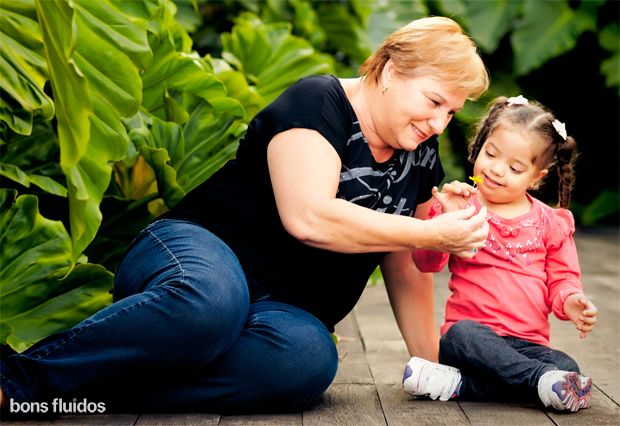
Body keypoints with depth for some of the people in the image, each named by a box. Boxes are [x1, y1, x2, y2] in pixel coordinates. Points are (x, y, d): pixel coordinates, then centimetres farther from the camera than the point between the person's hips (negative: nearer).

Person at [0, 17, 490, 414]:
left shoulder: (420, 152, 15)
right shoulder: (317, 102, -7)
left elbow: (406, 268, 22)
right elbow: (308, 218, -21)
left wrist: (431, 363, 17)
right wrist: (431, 235, -15)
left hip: (285, 306, 6)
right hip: (201, 253, -5)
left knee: (309, 358, -34)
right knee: (211, 300, -44)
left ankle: (89, 386, -32)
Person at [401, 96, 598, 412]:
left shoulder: (549, 223, 12)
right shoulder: (459, 206, 6)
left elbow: (561, 279, 13)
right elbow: (426, 263, -5)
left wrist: (571, 301, -11)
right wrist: (445, 219, -22)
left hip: (528, 344, 3)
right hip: (473, 334, -2)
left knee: (567, 368, -28)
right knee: (464, 332, -37)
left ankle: (460, 384, -28)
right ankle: (542, 381, -37)